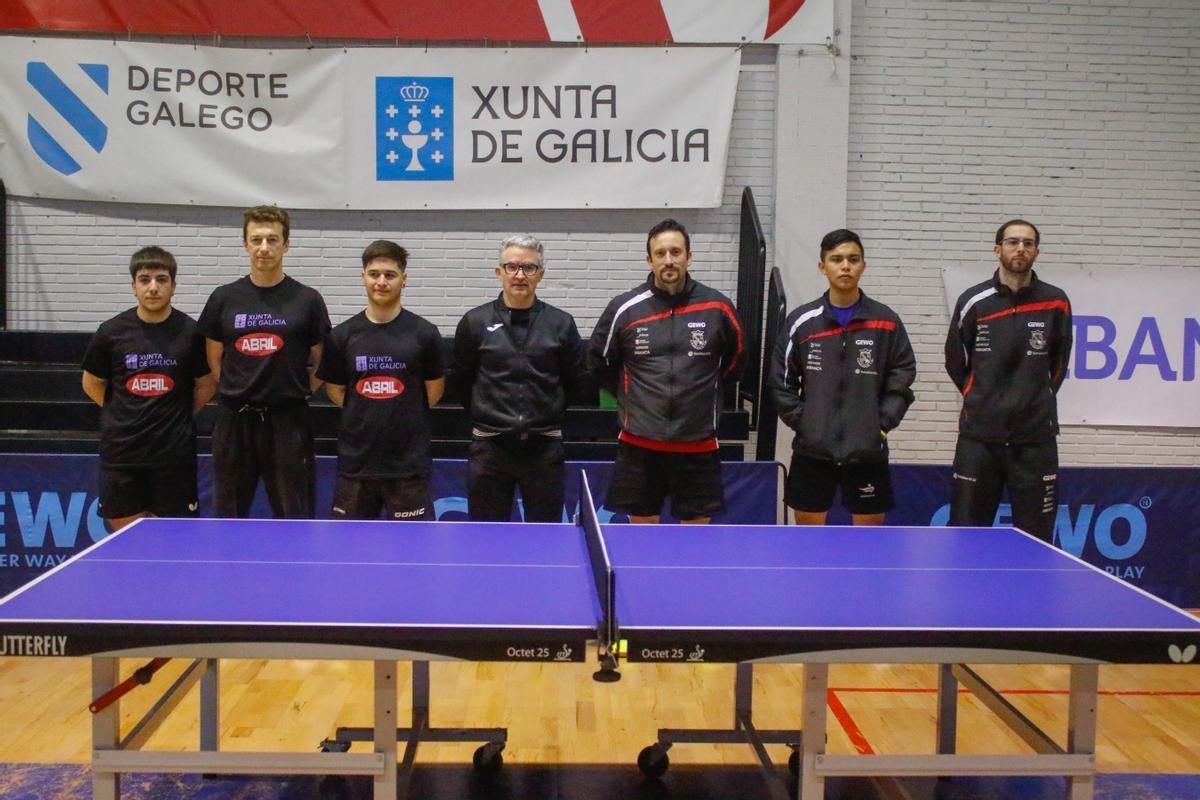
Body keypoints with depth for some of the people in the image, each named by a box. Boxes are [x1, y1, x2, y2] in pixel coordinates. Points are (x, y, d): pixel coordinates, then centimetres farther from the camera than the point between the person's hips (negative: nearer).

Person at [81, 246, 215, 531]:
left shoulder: (190, 331, -4)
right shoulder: (111, 332, 0)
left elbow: (206, 384, 9)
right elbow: (92, 383, 13)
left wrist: (179, 417, 5)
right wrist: (123, 415, 8)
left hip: (175, 451, -1)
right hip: (121, 449, 1)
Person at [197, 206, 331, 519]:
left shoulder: (307, 300, 1)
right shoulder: (224, 298, 6)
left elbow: (321, 365, 7)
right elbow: (214, 359, 14)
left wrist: (294, 393, -1)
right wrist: (240, 392, 5)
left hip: (288, 422, -2)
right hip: (234, 421, 2)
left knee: (295, 519, 1)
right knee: (229, 518, 9)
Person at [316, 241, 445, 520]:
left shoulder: (424, 333, -2)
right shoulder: (342, 335, 3)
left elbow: (434, 390, 6)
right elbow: (335, 390, 11)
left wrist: (404, 418, 6)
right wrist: (367, 419, 6)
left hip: (409, 463, -2)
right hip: (355, 463, 2)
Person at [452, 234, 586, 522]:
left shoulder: (561, 323, 2)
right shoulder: (475, 322, 1)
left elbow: (576, 381, 10)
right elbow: (461, 379, 9)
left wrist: (548, 413, 9)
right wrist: (485, 414, 9)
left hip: (544, 446, 0)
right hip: (489, 445, 0)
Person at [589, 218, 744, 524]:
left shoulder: (718, 307, -1)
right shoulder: (625, 308, -2)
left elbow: (734, 361, 15)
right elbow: (598, 361, 12)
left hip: (699, 444, 0)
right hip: (639, 444, 0)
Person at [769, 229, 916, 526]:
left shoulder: (886, 321, 1)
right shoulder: (801, 321, 1)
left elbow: (902, 380, 2)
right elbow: (782, 382, 4)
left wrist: (882, 424, -5)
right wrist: (802, 422, -3)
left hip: (868, 452, 0)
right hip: (812, 450, 0)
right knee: (807, 526, 8)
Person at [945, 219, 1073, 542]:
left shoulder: (1055, 303, 3)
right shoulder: (973, 302, 0)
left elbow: (1059, 362, 16)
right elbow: (955, 363, 12)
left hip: (1035, 438, 0)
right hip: (979, 434, 0)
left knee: (1036, 539, 4)